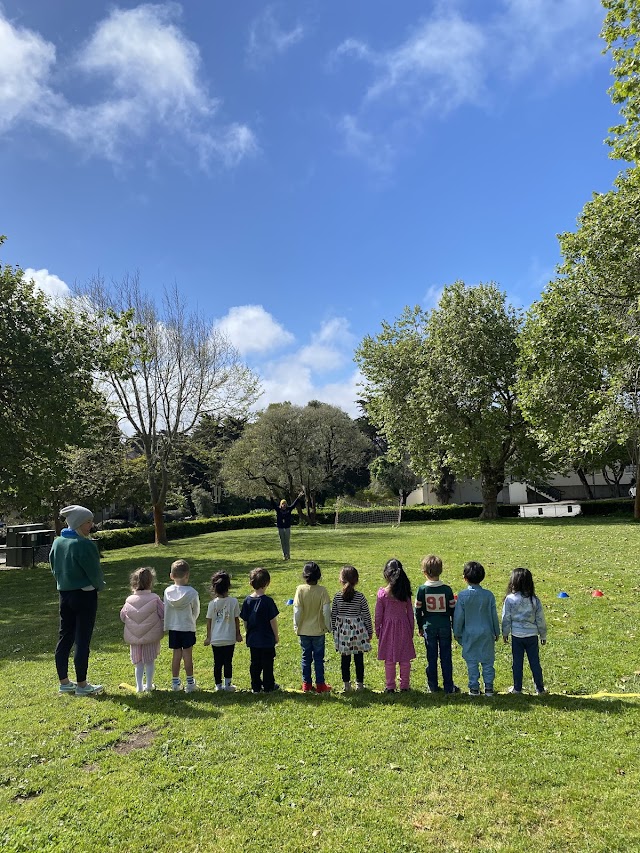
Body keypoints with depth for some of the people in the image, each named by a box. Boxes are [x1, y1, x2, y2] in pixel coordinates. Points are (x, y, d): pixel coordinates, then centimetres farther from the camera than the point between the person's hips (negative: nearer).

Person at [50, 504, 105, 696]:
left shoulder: (57, 542, 3)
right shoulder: (84, 545, -21)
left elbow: (54, 567, 12)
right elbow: (94, 572, -15)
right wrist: (100, 585, 5)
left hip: (64, 594, 8)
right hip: (84, 595, -8)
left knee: (65, 638, 15)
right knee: (82, 640, 1)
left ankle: (64, 682, 24)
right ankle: (81, 685, 10)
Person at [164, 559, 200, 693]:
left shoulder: (167, 591, -6)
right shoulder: (192, 592, -15)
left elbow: (165, 610, 4)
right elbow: (196, 611, -2)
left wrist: (167, 626, 17)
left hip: (173, 628, 3)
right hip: (188, 627, -3)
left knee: (176, 653, 12)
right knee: (188, 654, 4)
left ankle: (175, 682, 19)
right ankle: (190, 683, 10)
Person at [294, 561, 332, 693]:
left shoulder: (300, 589, -11)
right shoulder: (322, 590, -13)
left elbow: (297, 610, -10)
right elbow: (326, 610, -13)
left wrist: (296, 626, 3)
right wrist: (328, 626, 1)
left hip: (304, 630, 1)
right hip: (318, 630, -1)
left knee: (306, 657, 14)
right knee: (319, 658, 10)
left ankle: (306, 684, 21)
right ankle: (320, 685, 16)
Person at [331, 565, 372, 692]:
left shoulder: (337, 597, -7)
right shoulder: (360, 597, -10)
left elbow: (333, 615, 0)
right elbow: (366, 616, -5)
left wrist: (334, 630, 12)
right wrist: (370, 631, 7)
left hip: (343, 630, 1)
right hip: (358, 630, -1)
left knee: (345, 658, 11)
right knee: (359, 658, 10)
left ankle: (346, 684, 18)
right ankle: (359, 683, 18)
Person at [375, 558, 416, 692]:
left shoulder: (382, 593, -13)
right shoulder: (405, 592, -7)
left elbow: (378, 614, -6)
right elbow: (410, 612, 1)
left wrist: (377, 630, 7)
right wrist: (411, 629, 13)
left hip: (388, 628, -2)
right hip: (404, 627, 2)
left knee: (389, 660, 9)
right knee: (405, 659, 12)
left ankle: (390, 686, 15)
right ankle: (405, 685, 20)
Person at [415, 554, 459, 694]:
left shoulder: (422, 590, -8)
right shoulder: (447, 589, -8)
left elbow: (418, 611, -2)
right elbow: (452, 609, -1)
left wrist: (420, 627, 10)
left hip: (429, 627, 0)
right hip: (445, 626, 0)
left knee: (431, 657, 9)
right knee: (446, 657, 9)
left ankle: (433, 686, 16)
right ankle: (449, 687, 15)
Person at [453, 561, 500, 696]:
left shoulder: (462, 595, -12)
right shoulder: (489, 595, -7)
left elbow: (458, 617, -6)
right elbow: (494, 615, 1)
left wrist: (457, 633, 7)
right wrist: (496, 632, 14)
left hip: (469, 634, -1)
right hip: (486, 633, 2)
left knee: (472, 662, 8)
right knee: (488, 661, 12)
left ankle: (474, 688, 13)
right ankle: (489, 688, 17)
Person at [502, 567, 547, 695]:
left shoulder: (510, 599, -12)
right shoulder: (534, 600, -6)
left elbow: (506, 618, -5)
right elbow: (540, 620, 0)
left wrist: (505, 633, 8)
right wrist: (543, 635, 13)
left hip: (516, 636, -1)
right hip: (532, 635, 1)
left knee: (517, 663, 9)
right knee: (535, 662, 11)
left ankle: (517, 688, 18)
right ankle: (540, 689, 19)